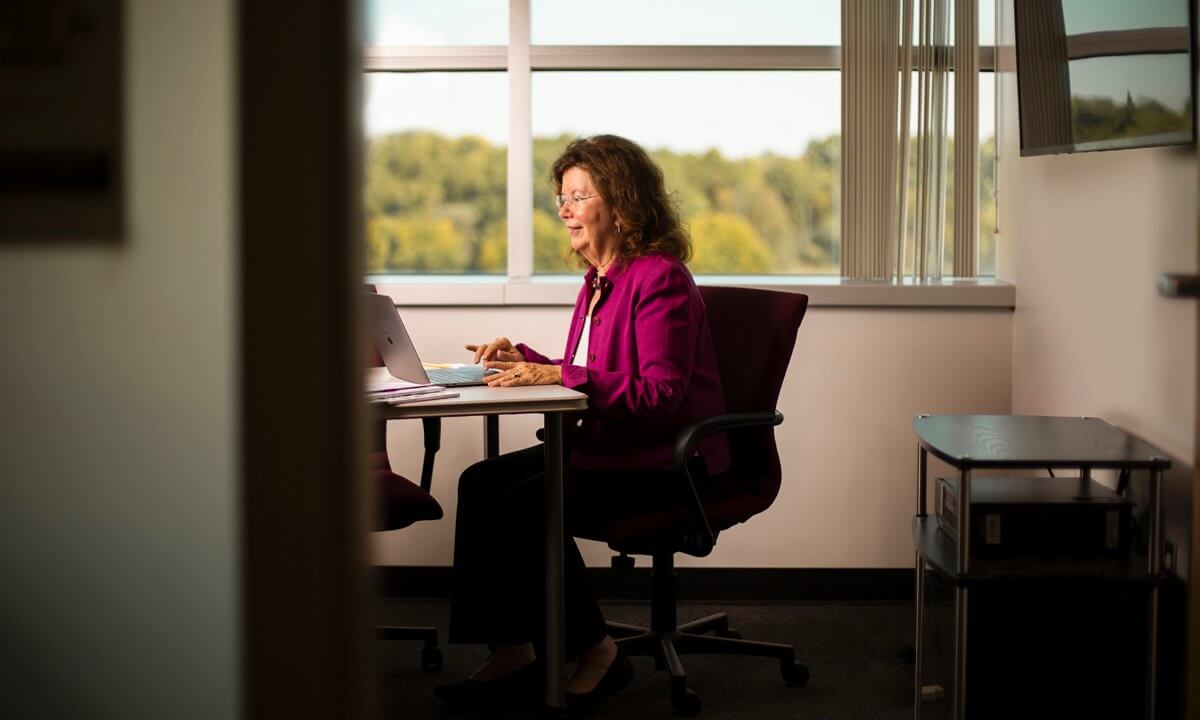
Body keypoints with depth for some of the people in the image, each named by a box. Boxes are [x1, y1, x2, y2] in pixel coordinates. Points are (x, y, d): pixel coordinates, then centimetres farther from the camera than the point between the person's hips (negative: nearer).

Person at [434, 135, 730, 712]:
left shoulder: (660, 279, -15)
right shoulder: (599, 280, 14)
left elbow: (662, 393, -23)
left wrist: (560, 374, -25)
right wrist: (523, 359, 5)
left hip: (666, 464, -9)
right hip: (607, 447, 9)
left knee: (527, 503, -25)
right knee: (480, 484, -8)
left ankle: (594, 654, -9)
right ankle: (510, 652, -8)